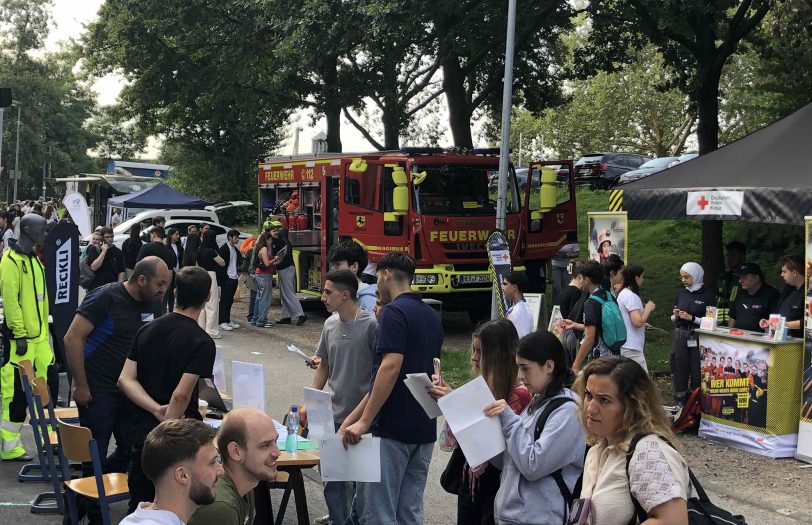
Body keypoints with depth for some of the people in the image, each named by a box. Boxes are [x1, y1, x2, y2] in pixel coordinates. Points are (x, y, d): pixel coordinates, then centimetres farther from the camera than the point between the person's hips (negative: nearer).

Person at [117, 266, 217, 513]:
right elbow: (181, 395, -24)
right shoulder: (202, 342, -15)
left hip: (141, 435, 6)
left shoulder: (147, 330, 4)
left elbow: (125, 380, -2)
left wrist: (157, 410, -10)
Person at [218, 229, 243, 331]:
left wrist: (237, 272, 10)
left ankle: (228, 321, 19)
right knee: (224, 300, -5)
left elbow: (239, 260, 25)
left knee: (229, 300, 13)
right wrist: (224, 276, -16)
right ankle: (222, 322, -3)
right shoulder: (224, 248, -10)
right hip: (227, 278, -8)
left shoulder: (235, 249, 16)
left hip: (234, 278, 8)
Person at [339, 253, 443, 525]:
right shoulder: (431, 316, 15)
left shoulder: (394, 311, -11)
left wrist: (364, 421, -20)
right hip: (423, 428, 8)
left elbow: (391, 367, -23)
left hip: (391, 429, -8)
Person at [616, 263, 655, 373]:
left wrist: (643, 325, 18)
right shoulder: (631, 296, -16)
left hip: (624, 346, 10)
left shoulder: (623, 293, 15)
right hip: (631, 348, -10)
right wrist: (648, 309, -8)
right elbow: (638, 321, -23)